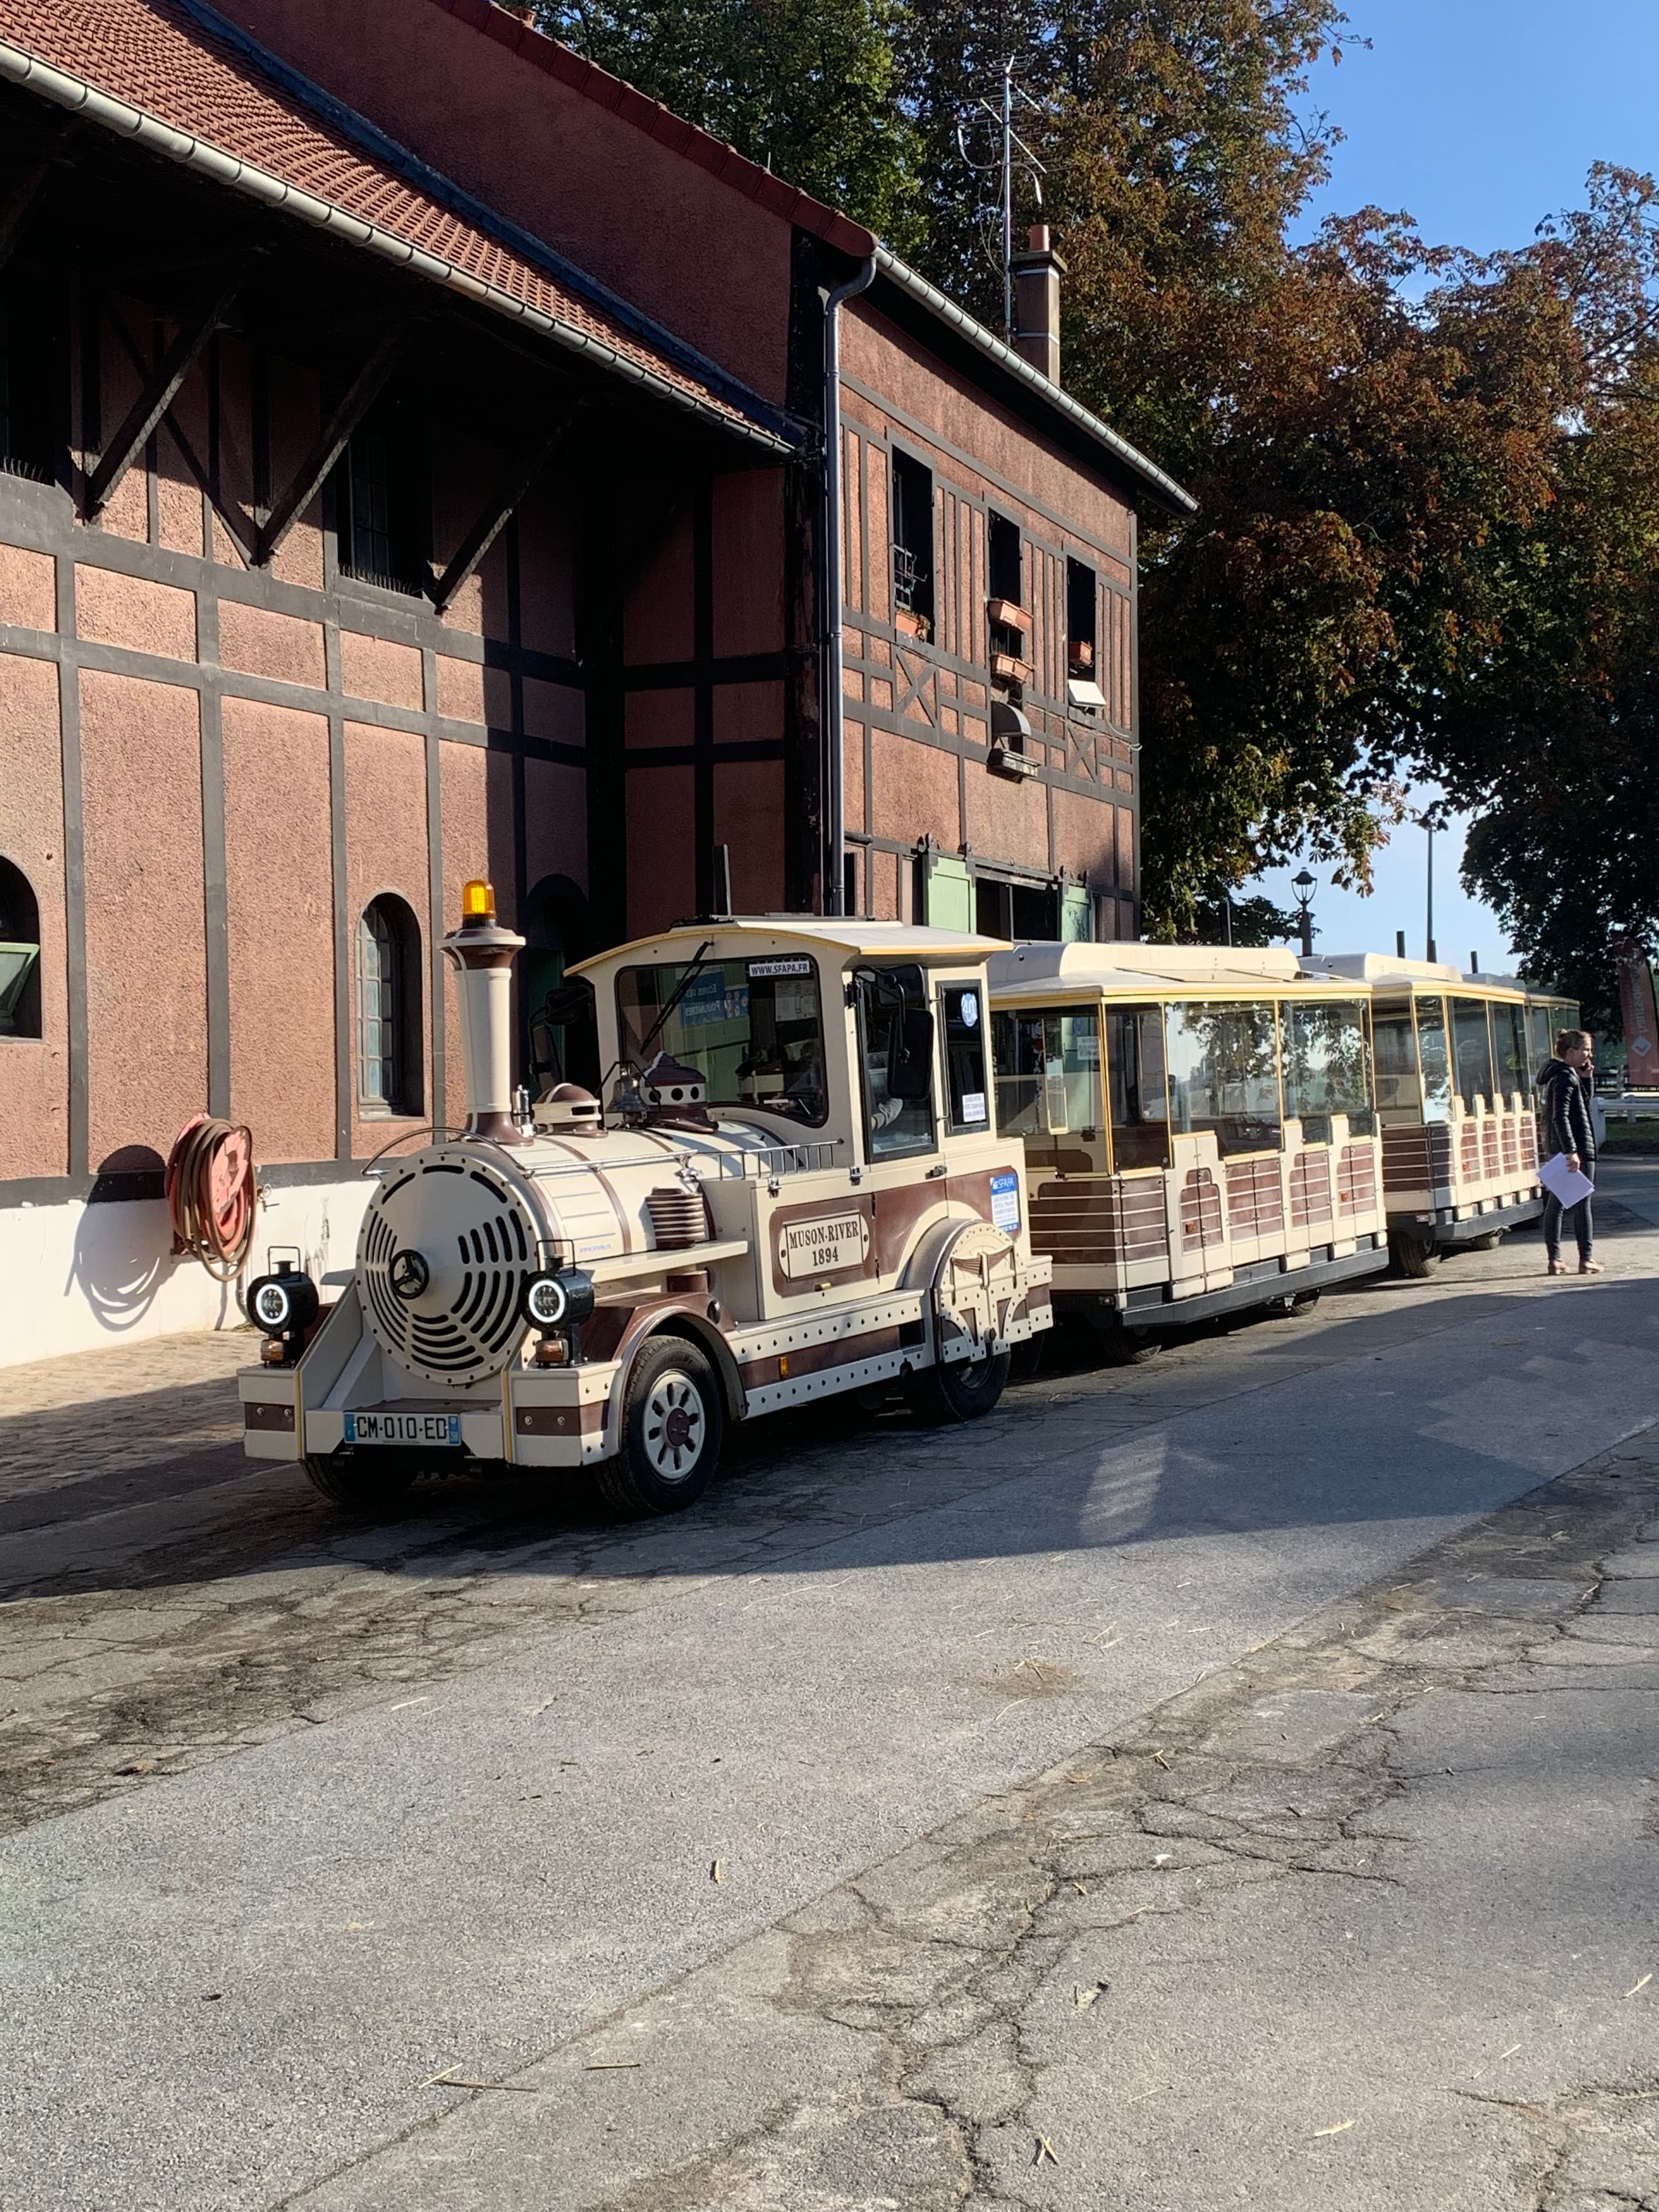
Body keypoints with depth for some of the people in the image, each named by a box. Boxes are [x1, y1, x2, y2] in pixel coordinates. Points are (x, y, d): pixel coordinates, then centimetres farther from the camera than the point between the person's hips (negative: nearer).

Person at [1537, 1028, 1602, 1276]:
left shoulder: (1555, 1075, 15)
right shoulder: (1565, 1078, -15)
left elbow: (1586, 1100, 24)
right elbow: (1561, 1117, -23)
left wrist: (1587, 1078, 8)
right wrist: (1572, 1151, -26)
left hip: (1555, 1150, 10)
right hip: (1577, 1149, -10)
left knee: (1555, 1203, 9)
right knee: (1582, 1204, -2)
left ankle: (1555, 1259, 12)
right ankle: (1586, 1260, 2)